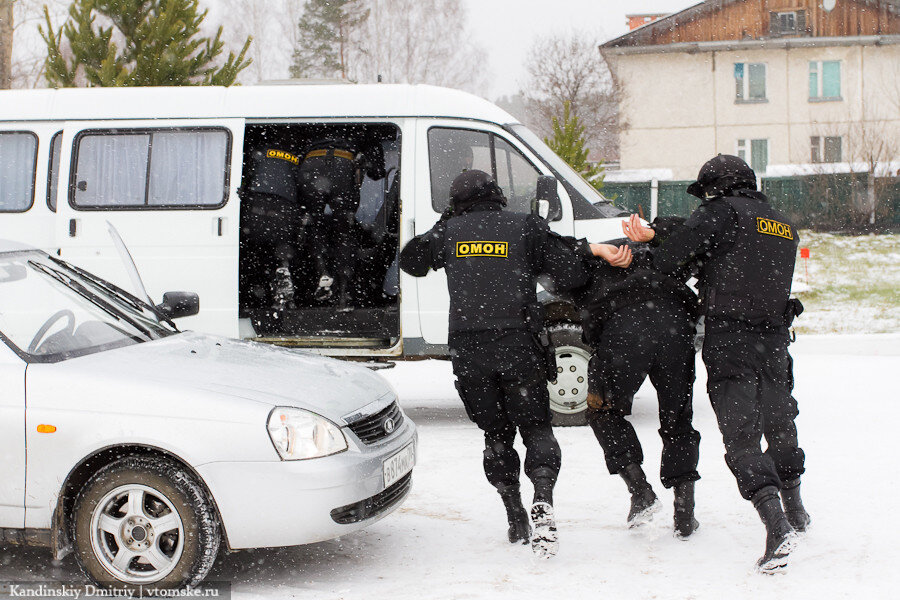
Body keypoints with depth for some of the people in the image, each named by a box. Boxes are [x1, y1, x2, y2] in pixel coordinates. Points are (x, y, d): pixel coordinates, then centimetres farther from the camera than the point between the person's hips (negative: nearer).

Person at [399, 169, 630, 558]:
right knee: (535, 427, 6)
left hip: (467, 348, 1)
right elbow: (569, 275, 0)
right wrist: (585, 250, 17)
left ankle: (515, 518, 10)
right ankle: (542, 502, -19)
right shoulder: (526, 227, 4)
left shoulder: (449, 231, 9)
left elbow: (411, 260, 25)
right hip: (518, 344, -1)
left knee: (496, 433, 13)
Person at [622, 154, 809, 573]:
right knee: (780, 425, 24)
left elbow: (676, 251, -12)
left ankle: (777, 525, -19)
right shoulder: (785, 228, 18)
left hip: (729, 339, -7)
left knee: (741, 437, -6)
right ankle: (795, 511, 39)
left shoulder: (724, 212, -4)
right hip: (774, 339, 7)